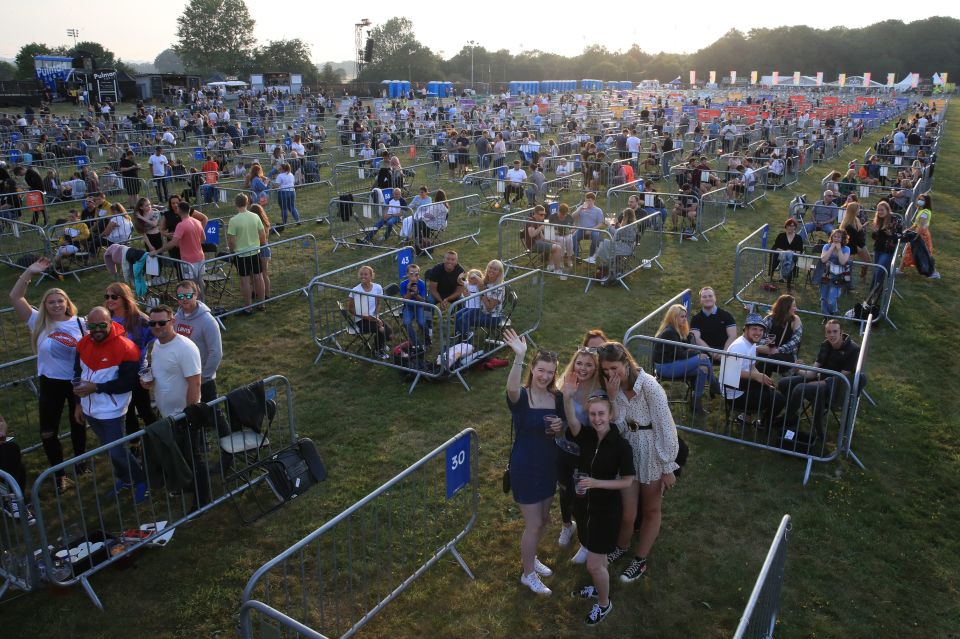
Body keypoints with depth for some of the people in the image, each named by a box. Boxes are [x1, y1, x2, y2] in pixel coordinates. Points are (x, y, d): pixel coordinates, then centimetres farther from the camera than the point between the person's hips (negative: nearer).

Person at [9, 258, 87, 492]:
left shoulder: (80, 323, -7)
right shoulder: (39, 322, -8)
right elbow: (15, 297, -13)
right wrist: (29, 272, -19)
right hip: (50, 383, 0)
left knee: (78, 423, 20)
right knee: (48, 432, 3)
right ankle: (59, 474, 20)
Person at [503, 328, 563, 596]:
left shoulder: (557, 398, -4)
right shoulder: (521, 397, -20)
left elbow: (563, 431, 10)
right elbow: (511, 388, -47)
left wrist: (560, 428, -15)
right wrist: (518, 357, -61)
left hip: (549, 465, 6)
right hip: (524, 467, -6)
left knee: (543, 518, 22)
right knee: (533, 524, 4)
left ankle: (530, 557, 48)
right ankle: (528, 574, 28)